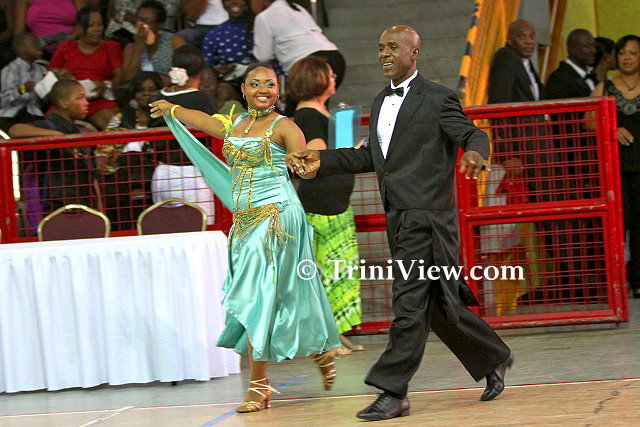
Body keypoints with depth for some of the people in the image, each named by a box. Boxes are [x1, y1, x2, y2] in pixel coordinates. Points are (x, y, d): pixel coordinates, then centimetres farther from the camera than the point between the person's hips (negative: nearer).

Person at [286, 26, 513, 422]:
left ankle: (393, 392, -7)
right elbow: (373, 156, 25)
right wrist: (322, 160, 18)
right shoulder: (381, 102, 18)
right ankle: (493, 358, 30)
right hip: (399, 220, 8)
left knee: (410, 305, -9)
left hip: (426, 218, -8)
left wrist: (476, 154, -36)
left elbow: (473, 135, -12)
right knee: (436, 303, 14)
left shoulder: (437, 99, -6)